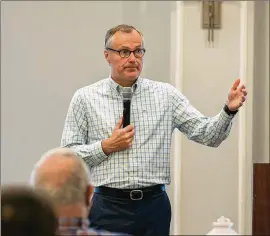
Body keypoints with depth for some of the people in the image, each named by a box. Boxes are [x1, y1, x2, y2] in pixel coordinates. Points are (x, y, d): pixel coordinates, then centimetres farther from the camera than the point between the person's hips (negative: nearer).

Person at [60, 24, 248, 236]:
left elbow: (208, 135, 0)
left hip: (154, 205, 2)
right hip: (107, 207, -1)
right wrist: (106, 147, -11)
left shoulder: (166, 95, 5)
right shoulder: (85, 98, 2)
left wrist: (229, 110, -17)